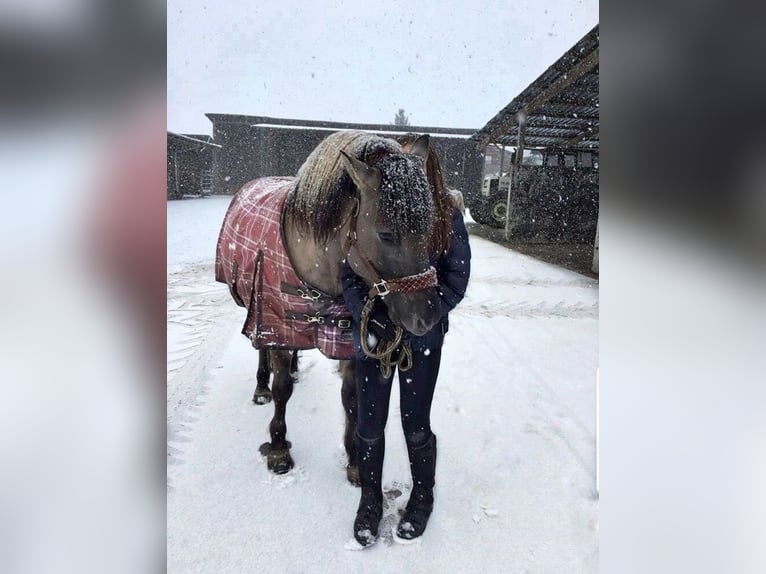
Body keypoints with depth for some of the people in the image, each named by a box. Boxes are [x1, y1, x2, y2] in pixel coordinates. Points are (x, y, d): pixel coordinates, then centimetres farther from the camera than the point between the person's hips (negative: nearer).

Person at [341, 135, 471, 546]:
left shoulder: (448, 214, -4)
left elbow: (457, 277, -6)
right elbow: (350, 275, -1)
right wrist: (372, 318, -16)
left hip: (423, 340, -1)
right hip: (372, 335, 2)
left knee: (415, 424, 13)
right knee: (369, 425, 13)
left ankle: (422, 497, 41)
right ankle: (370, 501, 39)